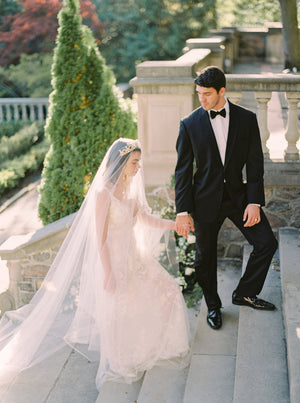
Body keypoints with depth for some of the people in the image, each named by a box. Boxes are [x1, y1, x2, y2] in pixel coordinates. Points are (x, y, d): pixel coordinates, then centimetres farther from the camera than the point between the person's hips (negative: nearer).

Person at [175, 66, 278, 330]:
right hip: (206, 199, -1)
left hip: (238, 194, 2)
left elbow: (254, 163, -1)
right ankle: (213, 306, 32)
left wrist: (254, 202, -9)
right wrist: (183, 211, -8)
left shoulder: (247, 119, -2)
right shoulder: (190, 124, -5)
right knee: (205, 258, 8)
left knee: (267, 243, -2)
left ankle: (245, 294, 19)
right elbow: (183, 170, -4)